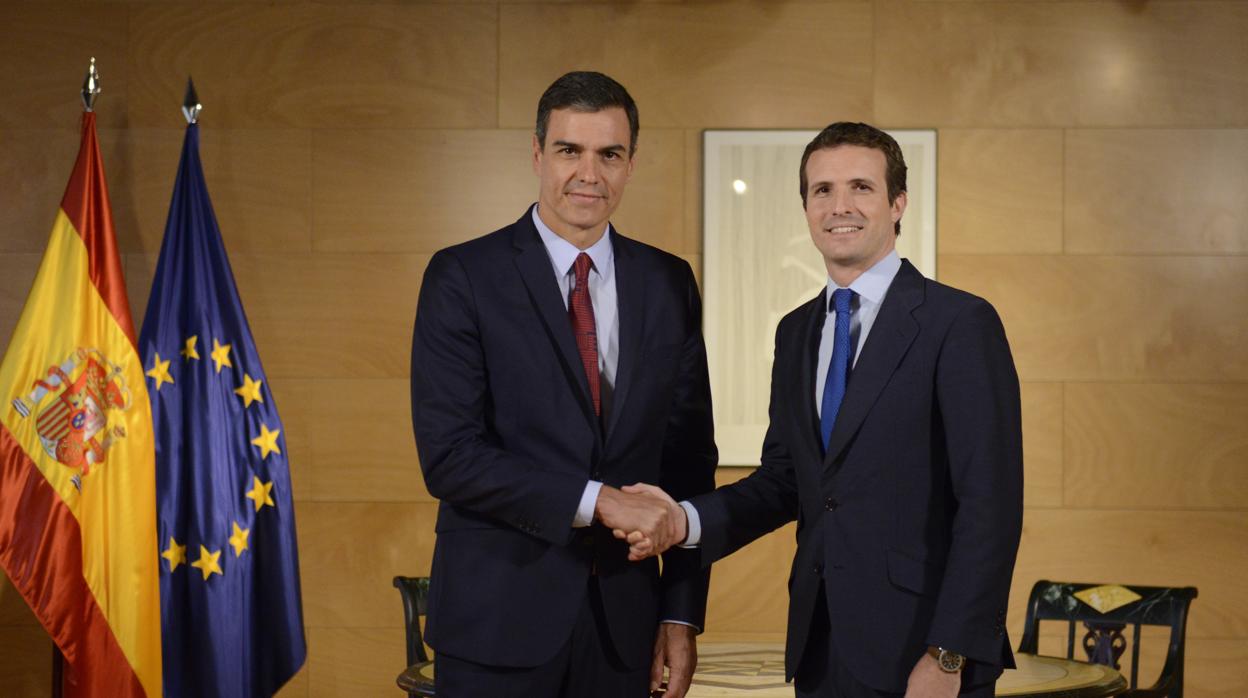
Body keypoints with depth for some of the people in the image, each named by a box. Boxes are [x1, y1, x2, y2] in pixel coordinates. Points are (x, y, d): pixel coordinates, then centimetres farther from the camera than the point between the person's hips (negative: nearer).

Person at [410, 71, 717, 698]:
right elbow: (449, 455, -14)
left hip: (624, 622, 3)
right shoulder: (462, 277, -6)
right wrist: (598, 500, -19)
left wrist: (682, 614, 4)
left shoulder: (668, 283, 6)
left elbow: (689, 458, 8)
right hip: (499, 621, -3)